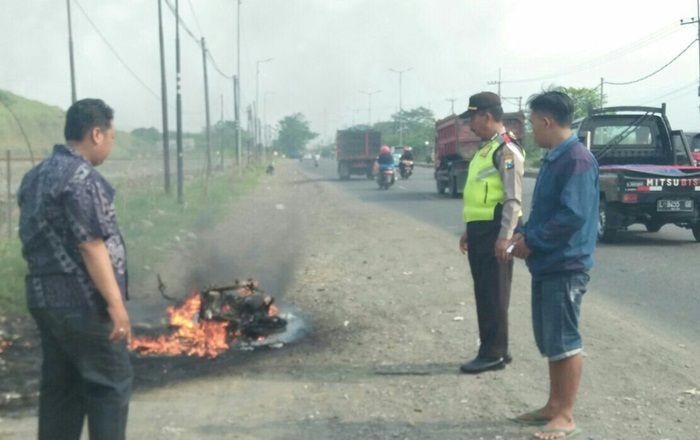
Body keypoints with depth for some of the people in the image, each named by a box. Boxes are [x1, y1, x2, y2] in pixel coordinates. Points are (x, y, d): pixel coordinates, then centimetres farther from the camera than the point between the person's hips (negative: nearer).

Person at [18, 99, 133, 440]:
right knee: (111, 383, 1)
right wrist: (115, 302, -20)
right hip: (82, 300, -9)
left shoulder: (35, 176, 14)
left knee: (59, 385, 13)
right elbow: (91, 246, -20)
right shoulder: (80, 177, -16)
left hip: (44, 296, 9)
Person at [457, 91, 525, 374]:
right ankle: (492, 350, 22)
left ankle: (494, 354, 5)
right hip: (479, 230, 10)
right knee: (483, 293, 13)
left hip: (494, 231, -10)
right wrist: (469, 231, 22)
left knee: (494, 294, -3)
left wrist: (505, 237, -22)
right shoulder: (485, 149, 17)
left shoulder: (506, 149, -13)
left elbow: (513, 199, -18)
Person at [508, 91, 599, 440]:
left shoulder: (577, 159, -17)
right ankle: (554, 406, 27)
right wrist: (524, 234, 4)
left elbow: (573, 215, -24)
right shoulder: (553, 158, 13)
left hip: (565, 266, -10)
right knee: (549, 341, 15)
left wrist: (532, 242, -16)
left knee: (564, 342, -1)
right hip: (546, 264, 10)